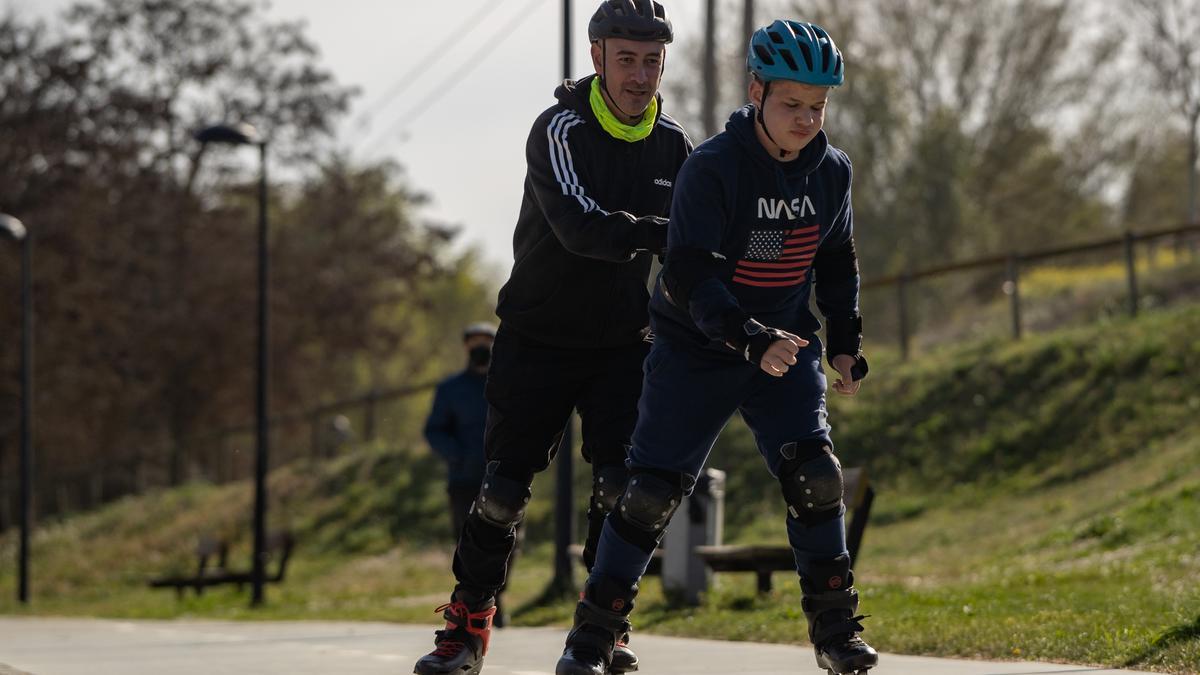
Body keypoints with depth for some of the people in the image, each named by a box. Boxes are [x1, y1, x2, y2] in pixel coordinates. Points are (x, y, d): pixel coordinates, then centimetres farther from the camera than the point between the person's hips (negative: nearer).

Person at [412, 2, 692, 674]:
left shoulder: (672, 144, 0)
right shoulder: (560, 131, -16)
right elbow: (580, 226, -32)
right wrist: (660, 235, -45)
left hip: (621, 342, 3)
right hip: (538, 337, -3)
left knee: (622, 481, -11)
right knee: (505, 486, -3)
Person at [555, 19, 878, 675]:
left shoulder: (831, 171, -2)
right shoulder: (712, 167, -20)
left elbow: (836, 260, 15)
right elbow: (689, 276, -26)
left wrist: (845, 342, 6)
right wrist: (751, 339, -36)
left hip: (786, 347, 4)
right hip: (694, 351, -4)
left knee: (815, 475, -12)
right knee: (652, 490, -5)